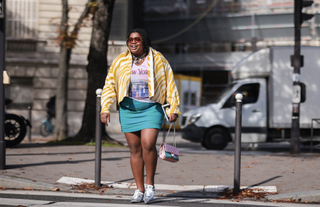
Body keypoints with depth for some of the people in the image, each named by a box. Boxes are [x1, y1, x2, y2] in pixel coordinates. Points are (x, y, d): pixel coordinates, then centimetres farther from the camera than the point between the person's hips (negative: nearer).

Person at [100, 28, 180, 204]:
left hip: (151, 108, -2)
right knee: (135, 149, 3)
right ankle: (140, 190, 9)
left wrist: (173, 109, -1)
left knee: (148, 144, -19)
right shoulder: (120, 61, 5)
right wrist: (105, 108, -3)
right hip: (128, 109, 3)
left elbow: (170, 85, 3)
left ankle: (149, 184, -2)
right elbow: (109, 85, 6)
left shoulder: (158, 60, 0)